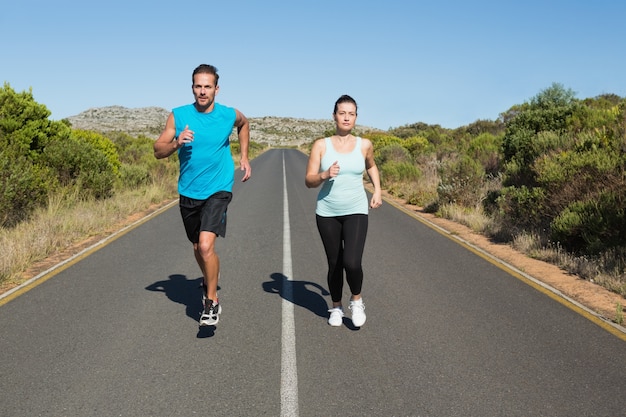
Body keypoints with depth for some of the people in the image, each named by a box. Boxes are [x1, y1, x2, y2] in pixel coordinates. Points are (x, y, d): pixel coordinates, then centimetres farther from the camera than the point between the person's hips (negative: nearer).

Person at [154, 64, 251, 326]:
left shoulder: (229, 115, -5)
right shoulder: (178, 115, -5)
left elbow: (244, 124, 20)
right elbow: (158, 151, -5)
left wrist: (244, 157, 12)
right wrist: (177, 142, -25)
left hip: (218, 190, -3)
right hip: (188, 193, 3)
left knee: (206, 245, -19)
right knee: (198, 247, 17)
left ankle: (212, 301, 0)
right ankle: (208, 281, 47)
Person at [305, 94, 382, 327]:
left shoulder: (364, 145, 1)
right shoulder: (321, 145, -2)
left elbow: (371, 166, 23)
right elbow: (309, 181, -3)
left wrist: (377, 190, 11)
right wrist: (324, 175, -22)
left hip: (356, 212, 0)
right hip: (327, 213, 1)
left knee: (352, 262, -16)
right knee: (334, 264, 9)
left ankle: (356, 300, 14)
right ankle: (336, 307, 32)